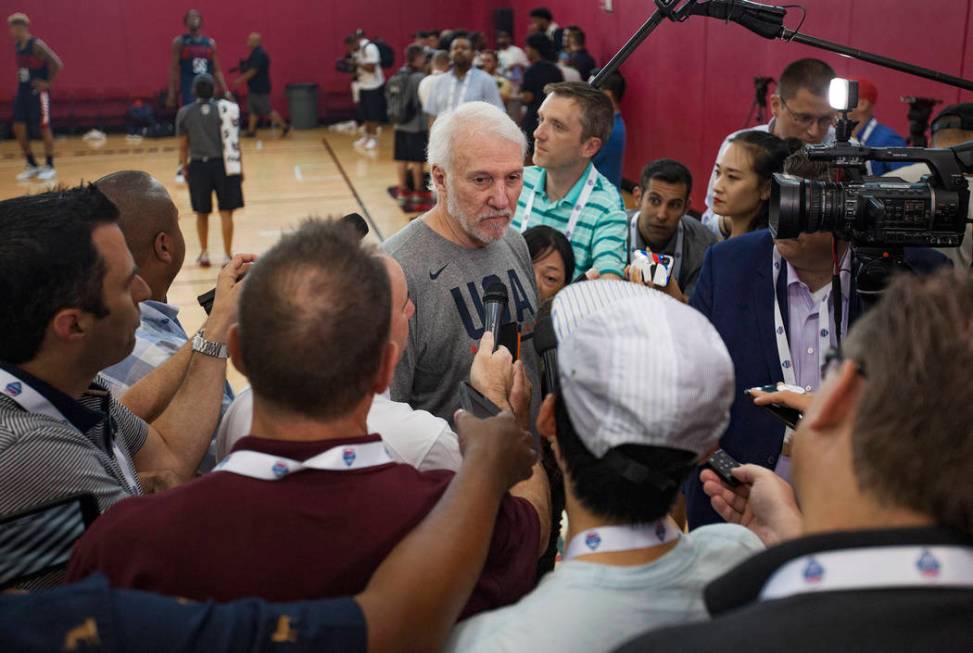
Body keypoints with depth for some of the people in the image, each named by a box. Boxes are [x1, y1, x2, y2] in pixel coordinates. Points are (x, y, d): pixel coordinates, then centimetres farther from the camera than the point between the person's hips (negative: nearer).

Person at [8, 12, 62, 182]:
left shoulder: (37, 45, -15)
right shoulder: (17, 46, 9)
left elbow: (57, 64, -22)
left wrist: (47, 82, -16)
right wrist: (20, 79, 12)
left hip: (38, 92, -8)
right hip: (22, 91, 8)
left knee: (44, 128, -2)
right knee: (19, 128, 5)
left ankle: (49, 167, 8)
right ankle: (32, 166, 16)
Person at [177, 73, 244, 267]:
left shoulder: (184, 113, -1)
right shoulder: (226, 109, -3)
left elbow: (183, 145, 0)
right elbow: (234, 142, -4)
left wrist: (184, 167, 12)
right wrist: (240, 167, 4)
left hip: (198, 165, 1)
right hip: (222, 164, -1)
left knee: (202, 213, 14)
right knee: (226, 212, 3)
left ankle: (204, 254, 24)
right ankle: (227, 255, 3)